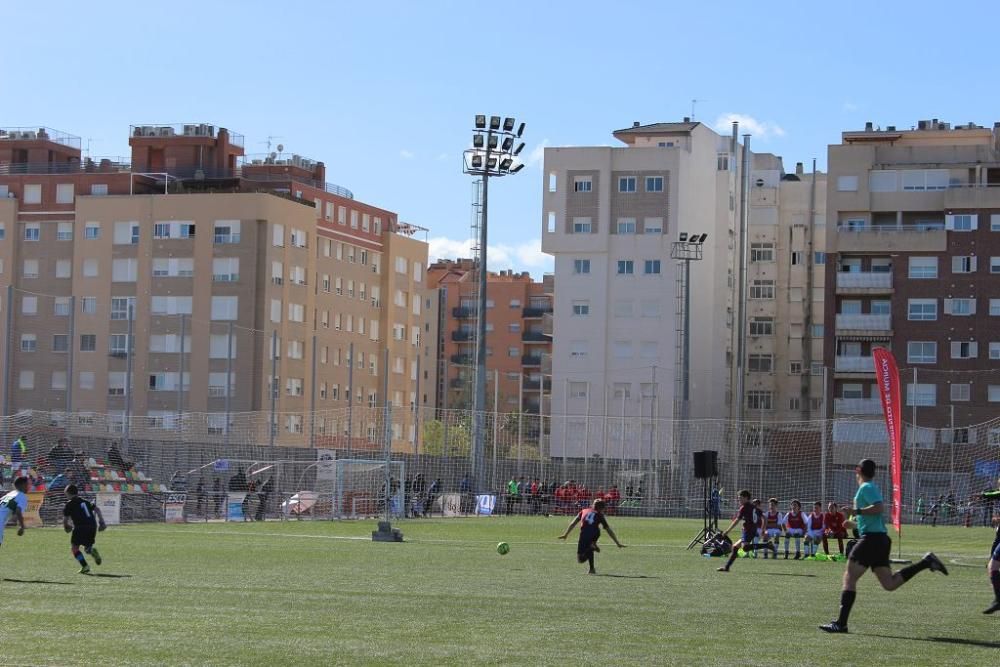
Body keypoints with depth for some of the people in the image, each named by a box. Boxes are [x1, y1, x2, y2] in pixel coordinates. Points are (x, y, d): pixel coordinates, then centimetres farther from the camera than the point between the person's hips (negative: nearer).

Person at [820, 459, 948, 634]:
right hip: (881, 538, 9)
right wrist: (855, 523, 31)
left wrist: (857, 511, -19)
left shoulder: (866, 488, -7)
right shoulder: (872, 487, 22)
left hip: (872, 539, -9)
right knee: (889, 583, 8)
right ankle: (926, 562, 4)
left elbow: (879, 508, -23)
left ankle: (841, 623, -11)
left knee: (849, 578, -8)